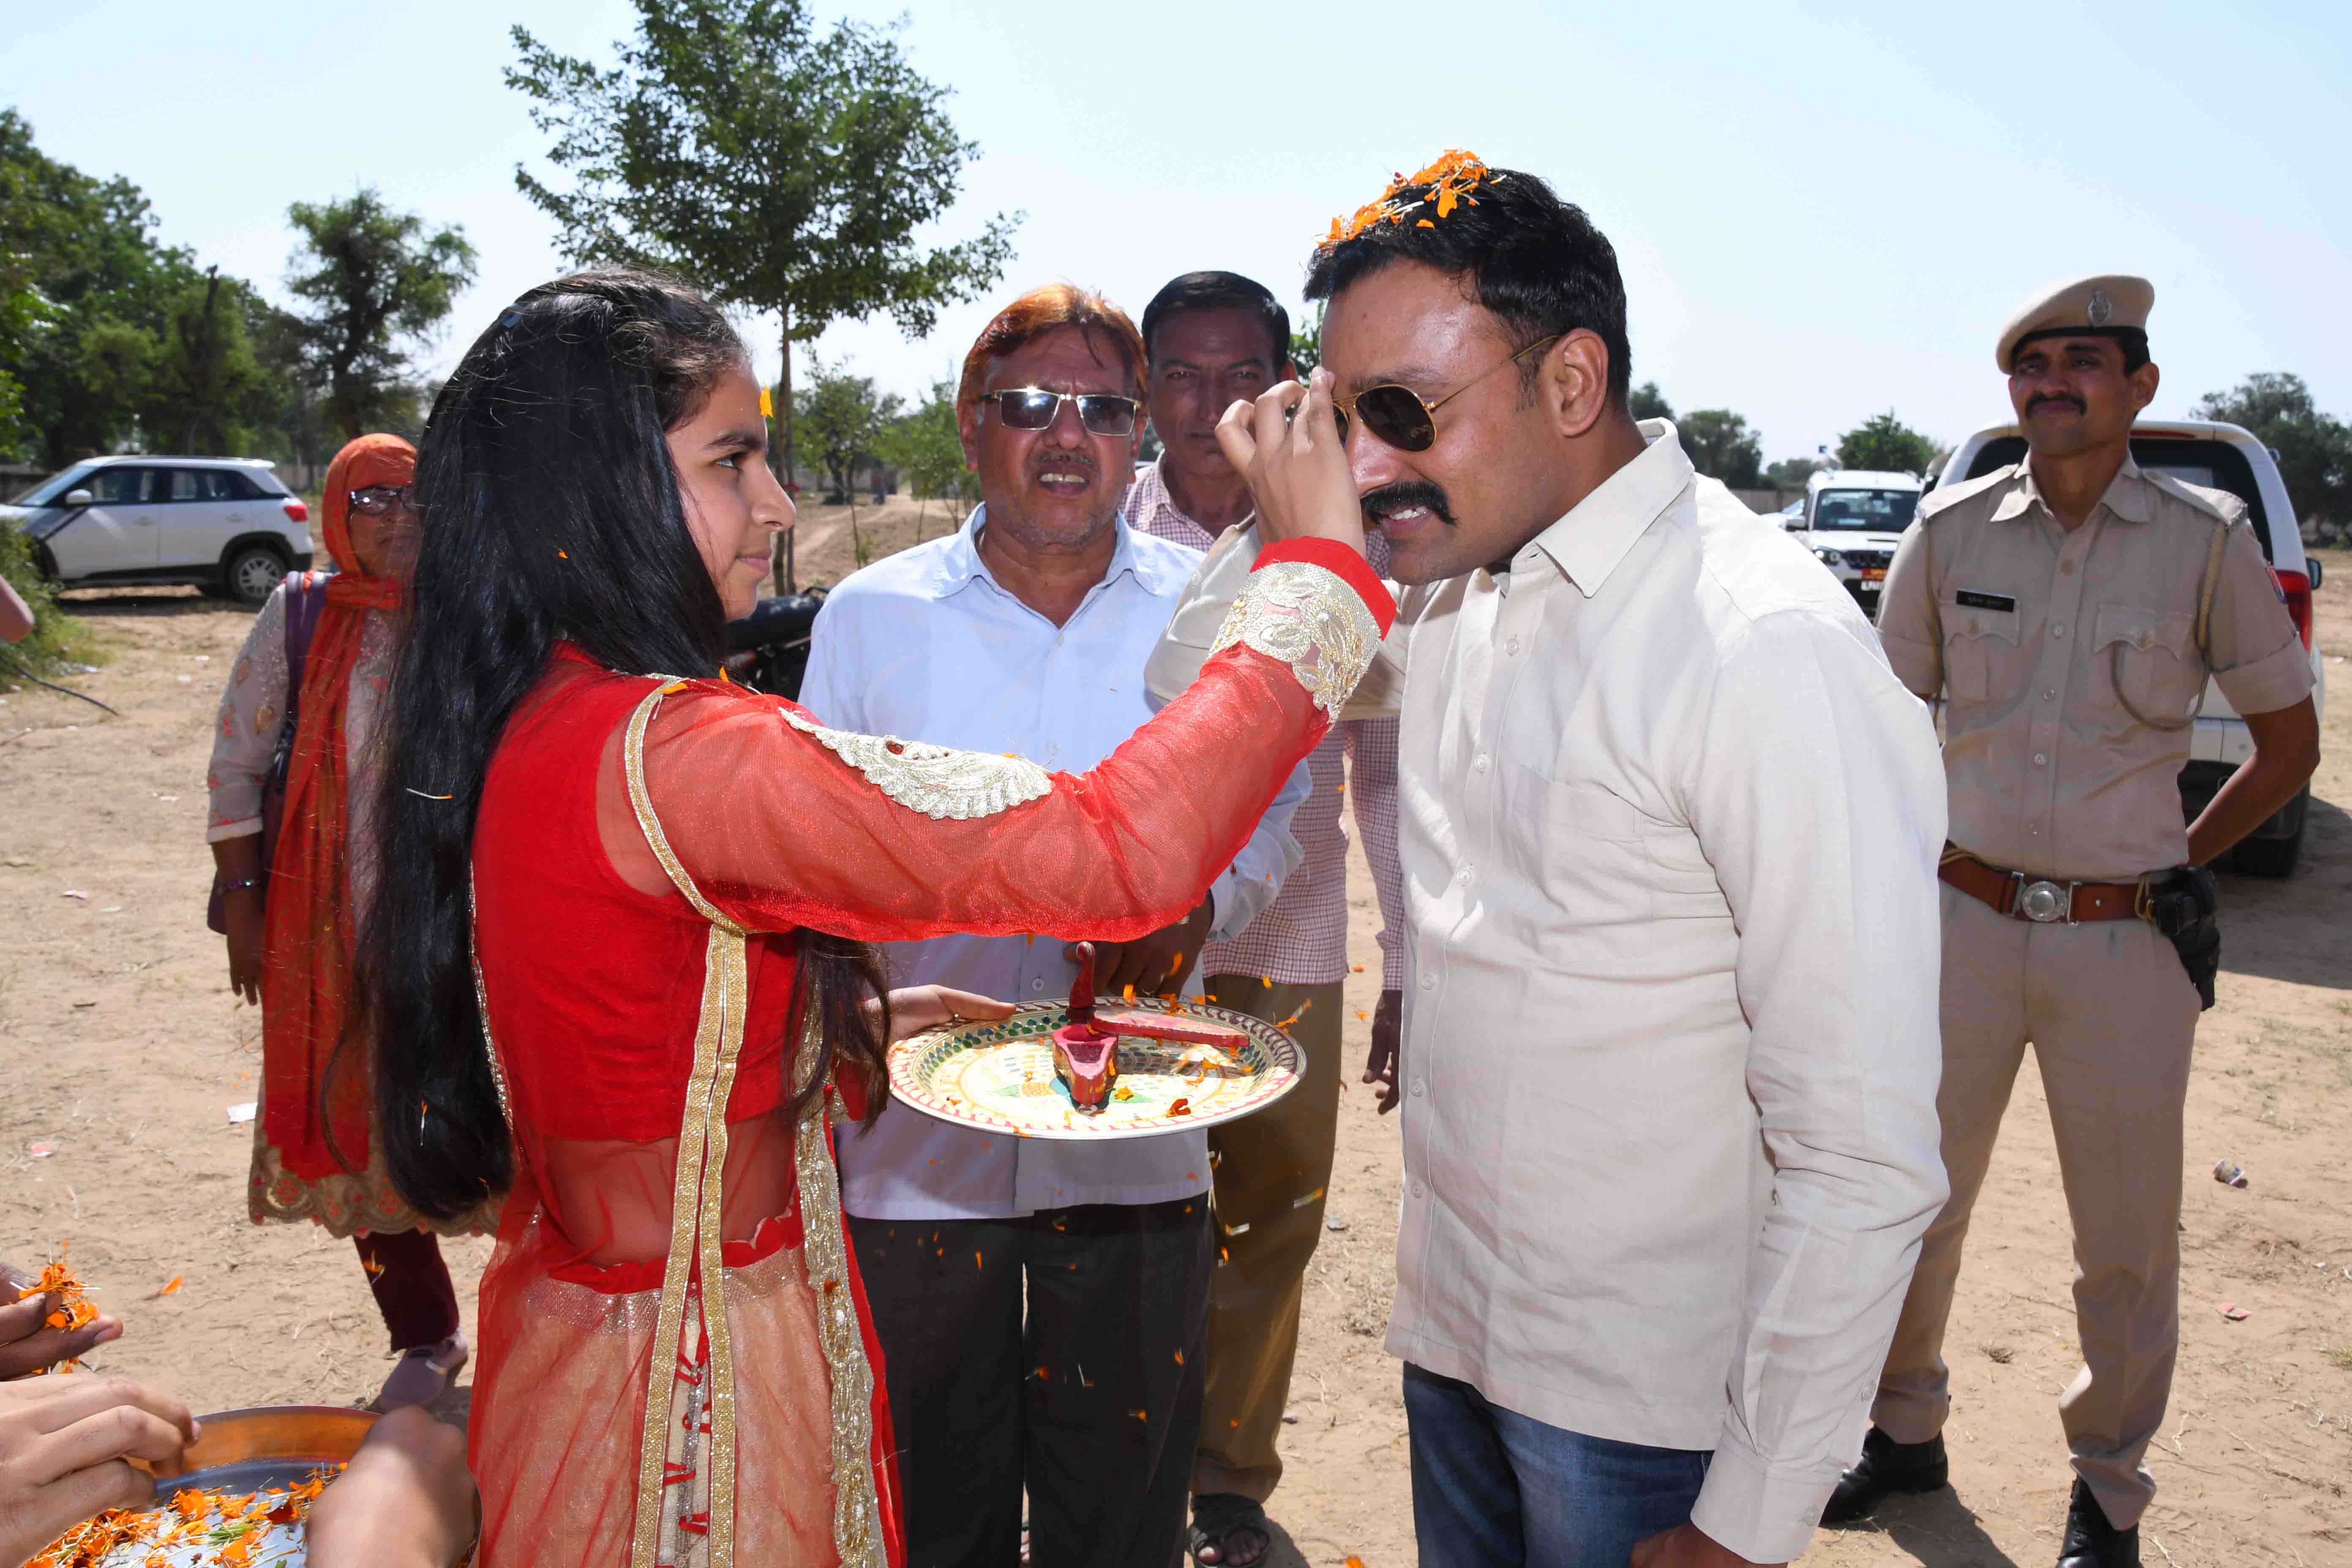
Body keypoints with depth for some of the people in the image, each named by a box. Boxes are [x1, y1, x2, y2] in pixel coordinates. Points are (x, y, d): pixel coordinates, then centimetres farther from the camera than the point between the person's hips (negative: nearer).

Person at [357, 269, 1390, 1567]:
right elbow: (1127, 851, -33)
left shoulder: (517, 728, 1)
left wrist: (871, 1015, 9)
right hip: (700, 1403, -9)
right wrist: (1323, 558, -24)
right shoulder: (663, 754, -29)